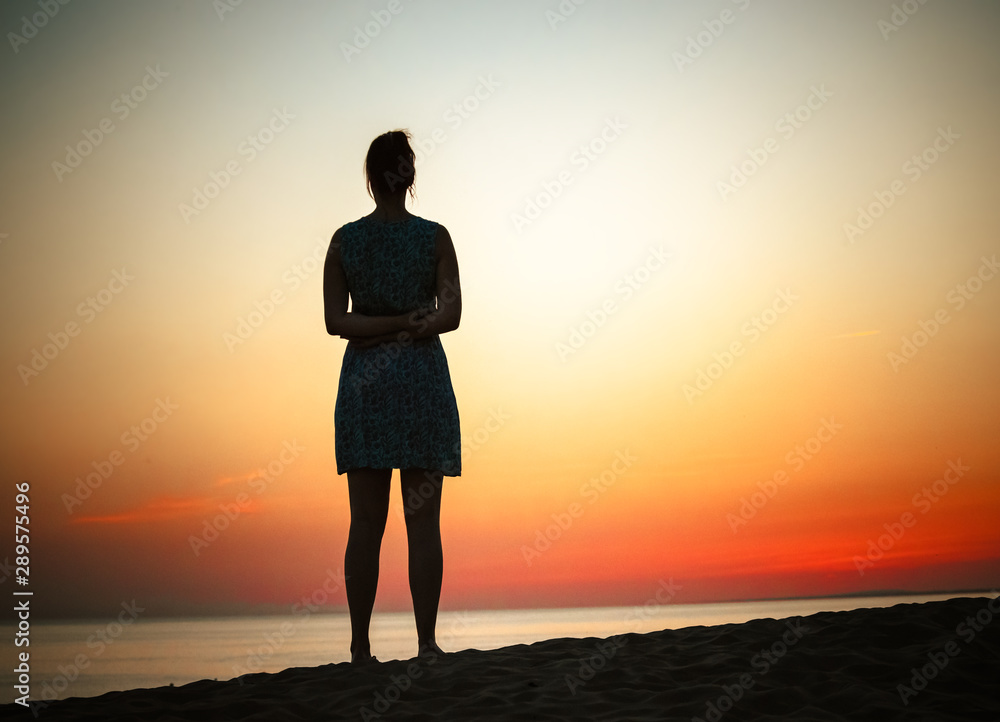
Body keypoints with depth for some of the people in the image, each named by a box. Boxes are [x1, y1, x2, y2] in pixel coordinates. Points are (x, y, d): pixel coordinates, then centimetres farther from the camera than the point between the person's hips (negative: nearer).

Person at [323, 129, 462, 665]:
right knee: (423, 522, 1)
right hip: (423, 380, -1)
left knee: (366, 522, 4)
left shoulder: (344, 239, 2)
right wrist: (411, 324, -5)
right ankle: (426, 643, 3)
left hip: (364, 382, 2)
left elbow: (335, 321, -3)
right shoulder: (436, 237, -2)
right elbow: (450, 316, -8)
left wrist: (378, 327, -4)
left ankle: (360, 646, 5)